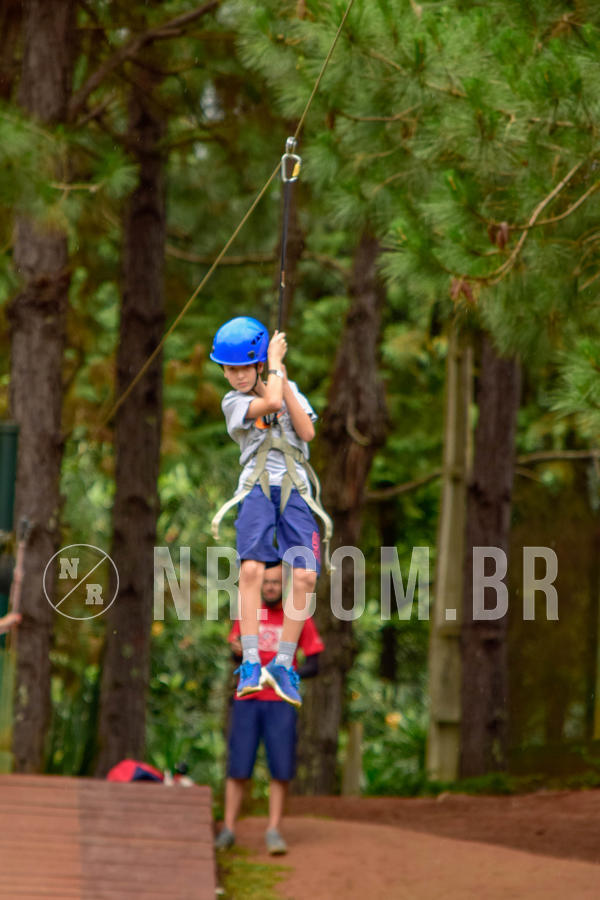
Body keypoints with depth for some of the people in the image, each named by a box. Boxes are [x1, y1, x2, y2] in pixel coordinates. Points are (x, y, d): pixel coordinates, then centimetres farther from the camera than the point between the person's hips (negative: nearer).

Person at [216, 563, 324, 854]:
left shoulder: (299, 618, 2)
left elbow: (312, 665, 2)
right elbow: (236, 654, 12)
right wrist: (237, 650, -13)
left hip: (281, 702, -1)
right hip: (247, 700, 1)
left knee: (281, 769, -6)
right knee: (238, 767, -3)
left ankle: (273, 831, 2)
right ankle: (228, 830, 4)